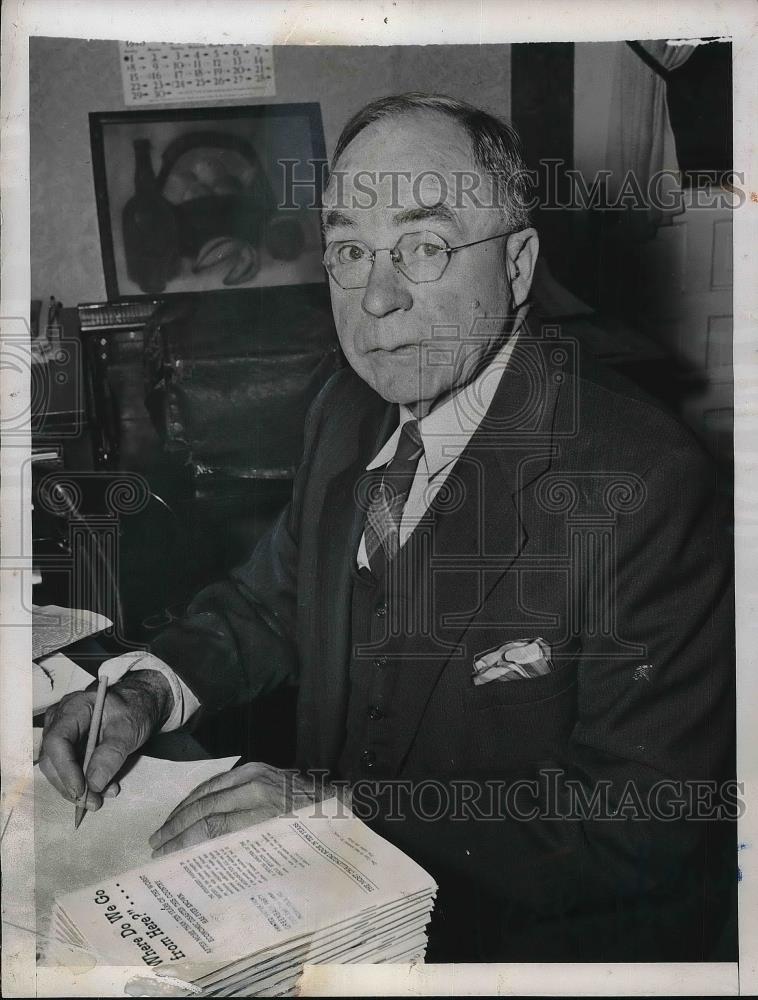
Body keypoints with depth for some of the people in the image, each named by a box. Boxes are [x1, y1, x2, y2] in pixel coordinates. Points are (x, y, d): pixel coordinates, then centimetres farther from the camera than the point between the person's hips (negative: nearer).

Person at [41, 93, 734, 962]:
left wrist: (346, 806, -24)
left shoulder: (643, 484, -24)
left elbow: (641, 829, -22)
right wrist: (148, 692, -8)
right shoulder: (347, 412, -1)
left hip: (535, 938, -5)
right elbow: (271, 600, 11)